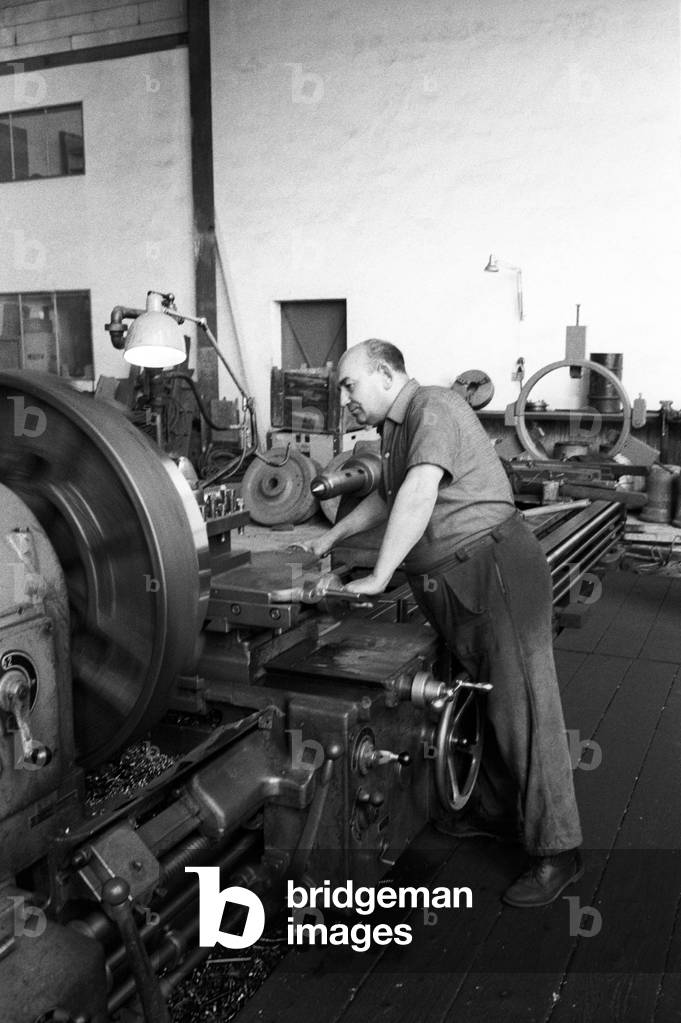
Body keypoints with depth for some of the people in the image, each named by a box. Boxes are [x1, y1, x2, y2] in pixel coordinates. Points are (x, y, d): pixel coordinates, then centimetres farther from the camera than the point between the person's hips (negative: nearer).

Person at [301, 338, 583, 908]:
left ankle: (557, 851, 4)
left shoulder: (435, 410, -12)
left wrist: (379, 576, -26)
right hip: (449, 582, 10)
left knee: (521, 707, -5)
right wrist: (331, 538, 33)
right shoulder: (394, 429, 19)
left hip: (495, 567, -10)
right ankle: (496, 810, 32)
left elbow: (420, 492, -26)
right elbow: (388, 498, 35)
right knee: (482, 699, 17)